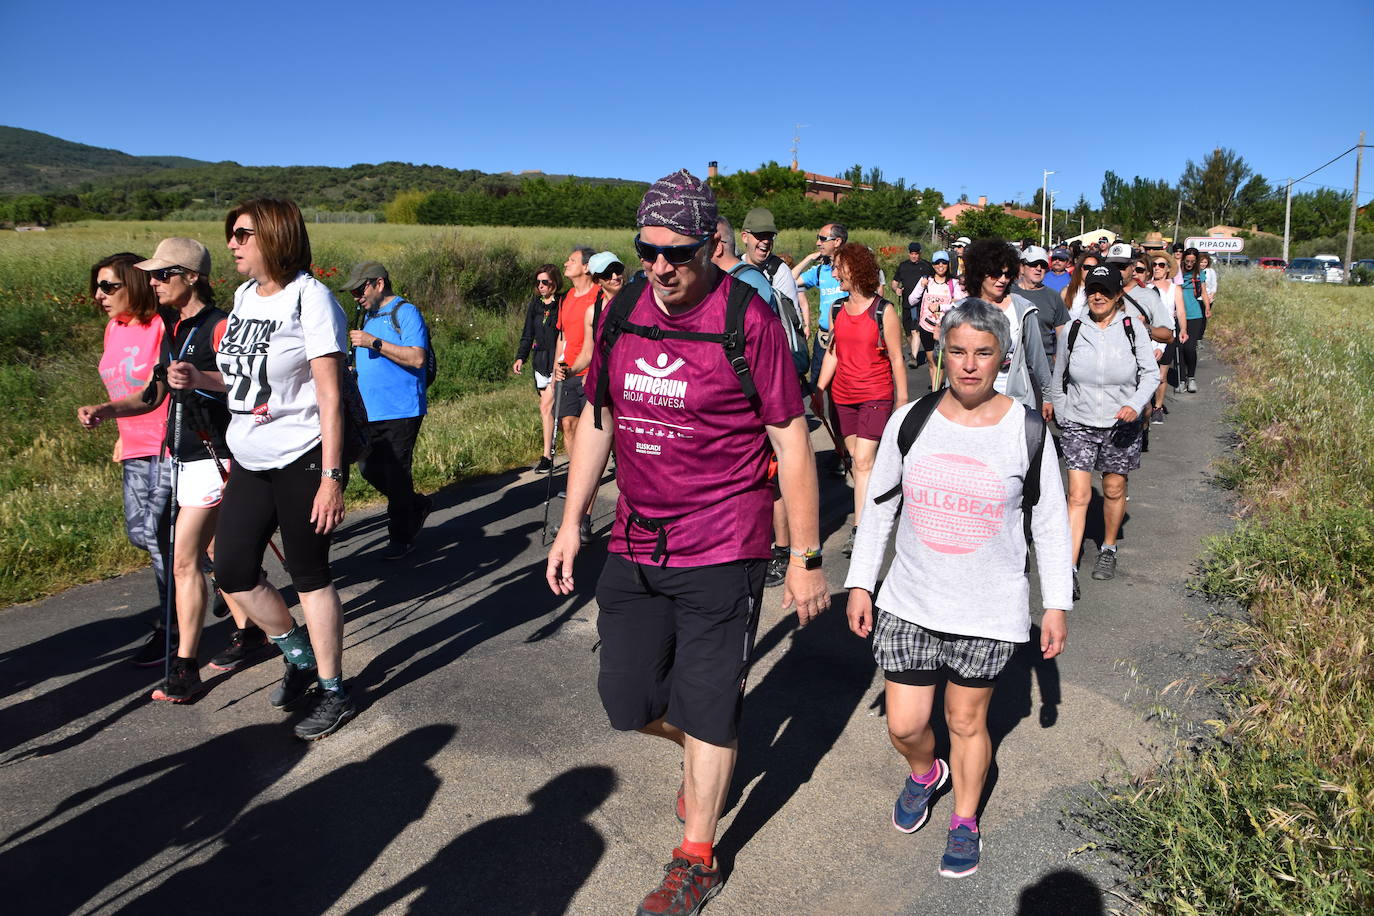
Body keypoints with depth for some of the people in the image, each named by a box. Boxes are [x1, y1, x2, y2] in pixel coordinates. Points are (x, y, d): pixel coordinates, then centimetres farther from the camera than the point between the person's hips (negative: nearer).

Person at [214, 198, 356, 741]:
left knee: (309, 574, 1)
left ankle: (333, 692, 17)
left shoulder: (309, 297, -13)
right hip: (250, 461, 8)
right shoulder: (243, 295, 10)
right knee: (232, 571, 8)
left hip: (302, 459, -7)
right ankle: (300, 655, 31)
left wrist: (331, 476, -21)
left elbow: (330, 395, -17)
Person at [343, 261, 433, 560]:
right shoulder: (369, 316, 19)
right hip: (370, 411, 9)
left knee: (396, 474, -4)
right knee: (368, 468, 10)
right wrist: (354, 370, 12)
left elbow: (417, 357, -21)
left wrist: (375, 343, -23)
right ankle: (418, 505, 30)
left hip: (400, 411, -9)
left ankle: (401, 538, 10)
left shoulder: (406, 312, -9)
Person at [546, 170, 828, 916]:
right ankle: (705, 751, 47)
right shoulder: (622, 310, 2)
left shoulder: (748, 321, -13)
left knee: (706, 709, 6)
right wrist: (571, 522, 9)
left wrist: (806, 557, -9)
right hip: (634, 544, 6)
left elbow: (792, 440, -10)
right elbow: (597, 416, 11)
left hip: (721, 551, -5)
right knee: (627, 700, 14)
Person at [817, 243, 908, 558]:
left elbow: (896, 359, -4)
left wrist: (902, 400, -3)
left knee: (864, 461, -12)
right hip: (843, 395, 6)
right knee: (857, 459, 10)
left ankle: (859, 530, -11)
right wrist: (819, 389, 7)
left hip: (876, 396, -5)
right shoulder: (837, 309, 7)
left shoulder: (884, 311, -9)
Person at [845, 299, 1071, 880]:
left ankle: (965, 821, 38)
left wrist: (1057, 603, 2)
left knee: (967, 722, 11)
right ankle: (925, 773, 42)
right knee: (904, 726, 6)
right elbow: (878, 507, 5)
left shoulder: (1026, 431, -7)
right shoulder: (909, 421, -4)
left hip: (990, 610, -1)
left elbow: (1050, 523, 2)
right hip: (910, 601, 2)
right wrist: (859, 582, 3)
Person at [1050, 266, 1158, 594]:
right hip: (1078, 424, -1)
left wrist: (1136, 405, -18)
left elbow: (1150, 373, -1)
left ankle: (1108, 549, 37)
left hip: (1120, 425, 1)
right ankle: (1069, 568, -8)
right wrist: (1061, 416, 10)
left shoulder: (1132, 328, -3)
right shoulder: (1072, 330, -2)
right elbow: (1058, 379, 10)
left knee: (1114, 490, 14)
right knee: (1078, 496, -8)